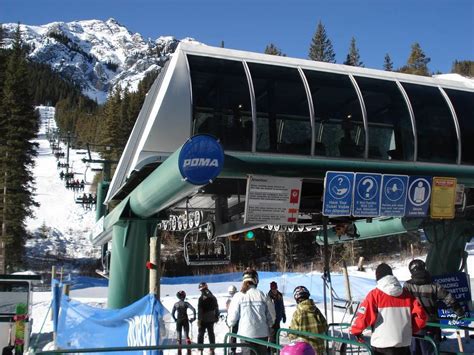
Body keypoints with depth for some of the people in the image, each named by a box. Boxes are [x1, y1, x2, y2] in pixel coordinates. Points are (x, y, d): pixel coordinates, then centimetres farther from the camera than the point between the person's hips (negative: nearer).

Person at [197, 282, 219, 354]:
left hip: (203, 319, -5)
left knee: (201, 333, 4)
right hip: (211, 319, 5)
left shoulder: (201, 298, -15)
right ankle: (212, 349, 14)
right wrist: (216, 317, 18)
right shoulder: (213, 297, 4)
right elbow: (216, 308, 10)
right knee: (211, 333, 11)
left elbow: (200, 310, -17)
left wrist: (199, 319, -15)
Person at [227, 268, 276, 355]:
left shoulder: (239, 296, -9)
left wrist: (230, 323, 17)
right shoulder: (263, 295, -6)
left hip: (246, 334, -1)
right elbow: (271, 315, 0)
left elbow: (232, 316, -6)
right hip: (262, 334, 1)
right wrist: (268, 326, 21)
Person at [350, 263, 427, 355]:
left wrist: (355, 330, 3)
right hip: (404, 344, 4)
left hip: (381, 345, -4)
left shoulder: (375, 294, -8)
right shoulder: (406, 294, 6)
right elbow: (420, 315, 5)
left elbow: (364, 315, -14)